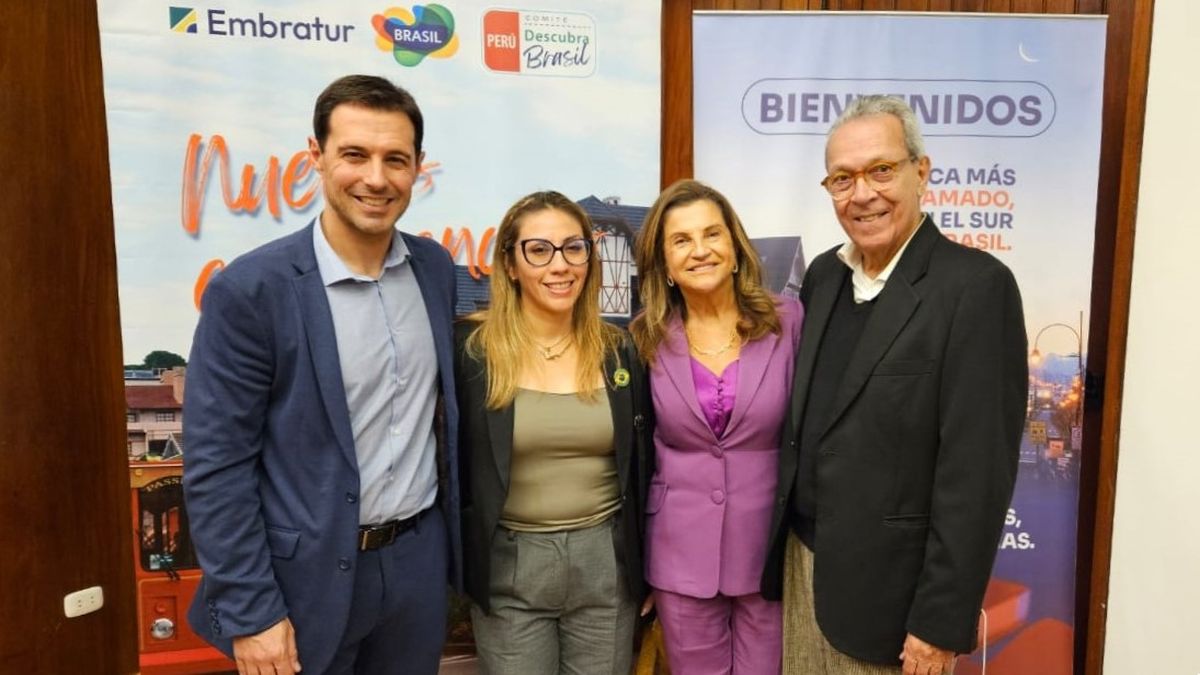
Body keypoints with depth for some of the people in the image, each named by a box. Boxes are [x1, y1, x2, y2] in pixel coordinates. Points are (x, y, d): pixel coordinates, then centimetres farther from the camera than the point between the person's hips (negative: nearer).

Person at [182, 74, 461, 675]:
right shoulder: (250, 289, -16)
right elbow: (215, 465, -13)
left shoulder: (436, 267, -1)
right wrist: (249, 612, -13)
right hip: (308, 575, -4)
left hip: (421, 557, 4)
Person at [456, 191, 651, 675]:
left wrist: (646, 566, 9)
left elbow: (639, 467, 8)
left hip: (606, 563, 2)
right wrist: (457, 562, -1)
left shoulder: (620, 351, 1)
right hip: (509, 567, -2)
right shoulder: (470, 348, -7)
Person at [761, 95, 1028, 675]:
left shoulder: (974, 285, -16)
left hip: (888, 582, -5)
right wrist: (779, 543, 11)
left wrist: (941, 622, -16)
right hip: (802, 560, 6)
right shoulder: (823, 274, 4)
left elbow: (977, 468, -18)